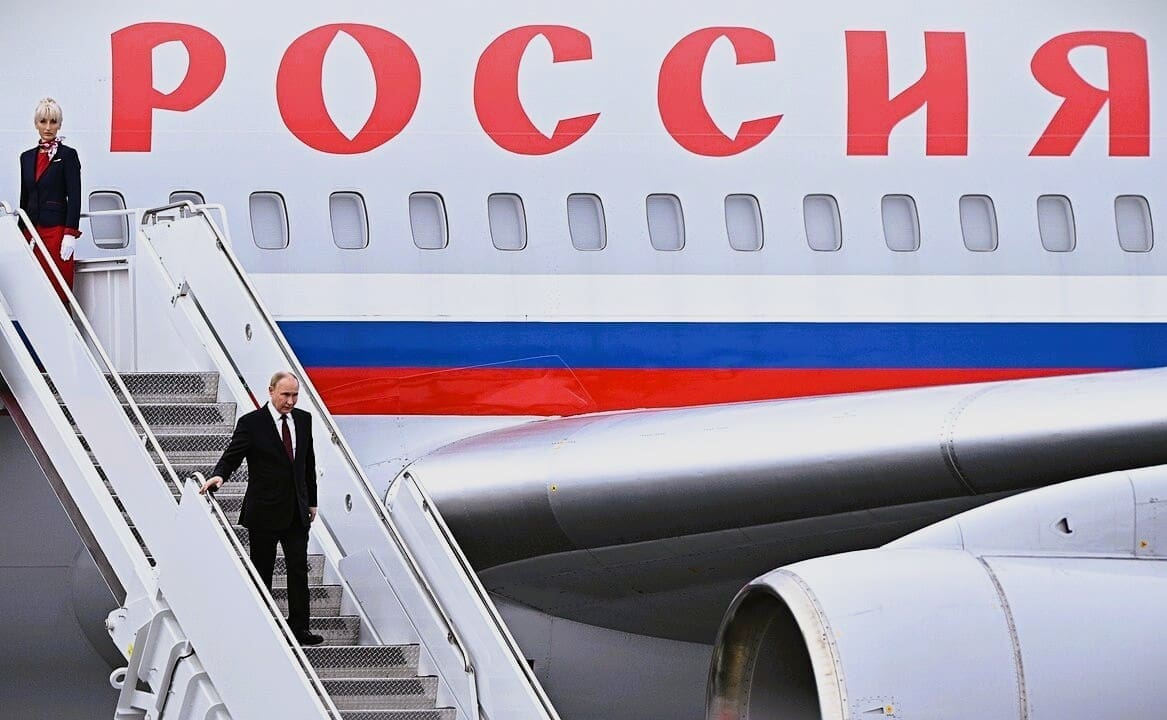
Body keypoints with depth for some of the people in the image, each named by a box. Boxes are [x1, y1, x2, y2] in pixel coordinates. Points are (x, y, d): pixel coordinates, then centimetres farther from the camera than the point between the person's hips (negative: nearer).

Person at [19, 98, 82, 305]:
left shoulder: (67, 155, -1)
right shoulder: (27, 157, 15)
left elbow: (74, 197, -7)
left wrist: (70, 234, -15)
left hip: (56, 229, -6)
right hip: (32, 230, 6)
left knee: (58, 292, -9)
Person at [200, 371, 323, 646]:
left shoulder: (303, 419, 6)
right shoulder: (251, 423, -9)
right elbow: (231, 456, -12)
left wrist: (312, 501, 15)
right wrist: (219, 476, -33)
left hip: (296, 511, 4)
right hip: (264, 511, -4)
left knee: (299, 569, 1)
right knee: (262, 572, 5)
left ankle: (299, 627, 5)